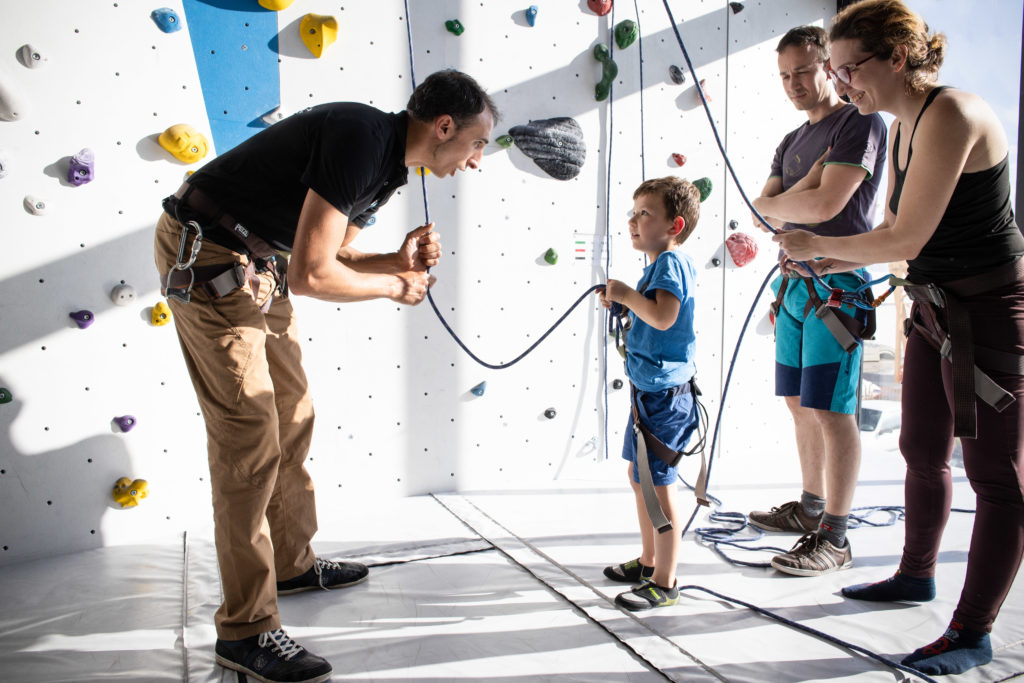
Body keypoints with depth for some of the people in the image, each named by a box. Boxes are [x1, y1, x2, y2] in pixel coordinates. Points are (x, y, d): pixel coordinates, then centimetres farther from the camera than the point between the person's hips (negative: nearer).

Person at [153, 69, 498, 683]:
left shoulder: (389, 162, 7)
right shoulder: (360, 137, -24)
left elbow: (332, 253, 15)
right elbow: (312, 274, -29)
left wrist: (397, 259, -2)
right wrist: (394, 287, -13)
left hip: (257, 261, 10)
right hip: (207, 257, -10)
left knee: (293, 416, 15)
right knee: (250, 439, -10)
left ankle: (292, 563, 32)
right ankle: (247, 627, 0)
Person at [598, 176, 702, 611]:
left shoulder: (670, 262, -15)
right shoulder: (662, 263, 14)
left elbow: (664, 316, -31)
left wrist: (627, 294, -18)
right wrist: (623, 304, 9)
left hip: (664, 392, -11)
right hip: (650, 389, 11)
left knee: (657, 482, -5)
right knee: (638, 474, 20)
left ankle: (664, 583, 6)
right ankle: (649, 561, 34)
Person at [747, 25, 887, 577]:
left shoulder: (860, 123, -7)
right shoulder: (792, 142, 19)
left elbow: (825, 204, -17)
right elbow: (764, 210, 12)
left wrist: (780, 203, -1)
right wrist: (797, 195, -6)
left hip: (835, 285, -8)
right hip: (793, 283, 8)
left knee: (832, 412, -7)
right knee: (800, 404, 14)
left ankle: (834, 538, 0)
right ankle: (811, 507, 29)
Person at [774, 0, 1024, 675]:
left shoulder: (952, 114, -21)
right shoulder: (903, 125, 9)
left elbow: (905, 239, -23)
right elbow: (897, 235, 13)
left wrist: (818, 244, -10)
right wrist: (823, 263, 2)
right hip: (936, 309, 10)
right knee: (922, 451, 21)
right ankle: (916, 574, 40)